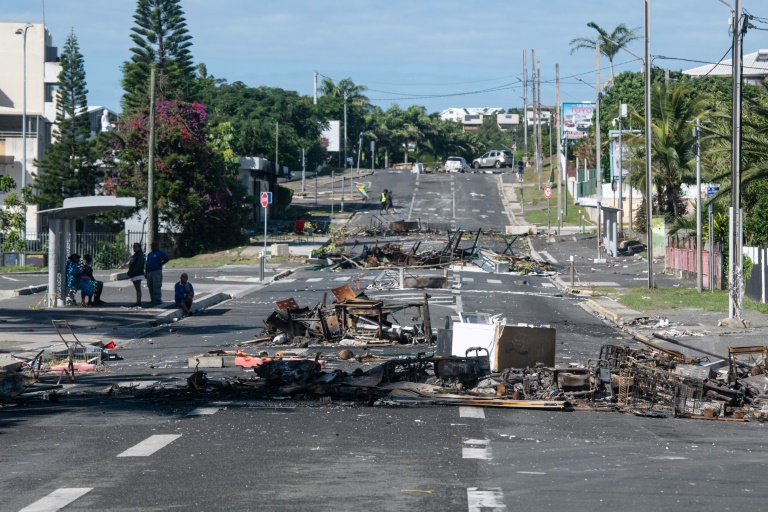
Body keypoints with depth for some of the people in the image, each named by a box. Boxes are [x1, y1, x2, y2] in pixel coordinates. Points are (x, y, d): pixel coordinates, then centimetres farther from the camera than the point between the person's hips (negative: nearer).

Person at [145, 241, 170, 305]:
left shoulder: (160, 253, -1)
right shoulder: (149, 254, 21)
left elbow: (167, 258, -12)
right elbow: (147, 264, 21)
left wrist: (160, 264, -10)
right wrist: (146, 273, 15)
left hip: (157, 271, -8)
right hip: (149, 272, 8)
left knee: (156, 286, -12)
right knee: (150, 287, 8)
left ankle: (158, 300, -12)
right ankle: (153, 300, 14)